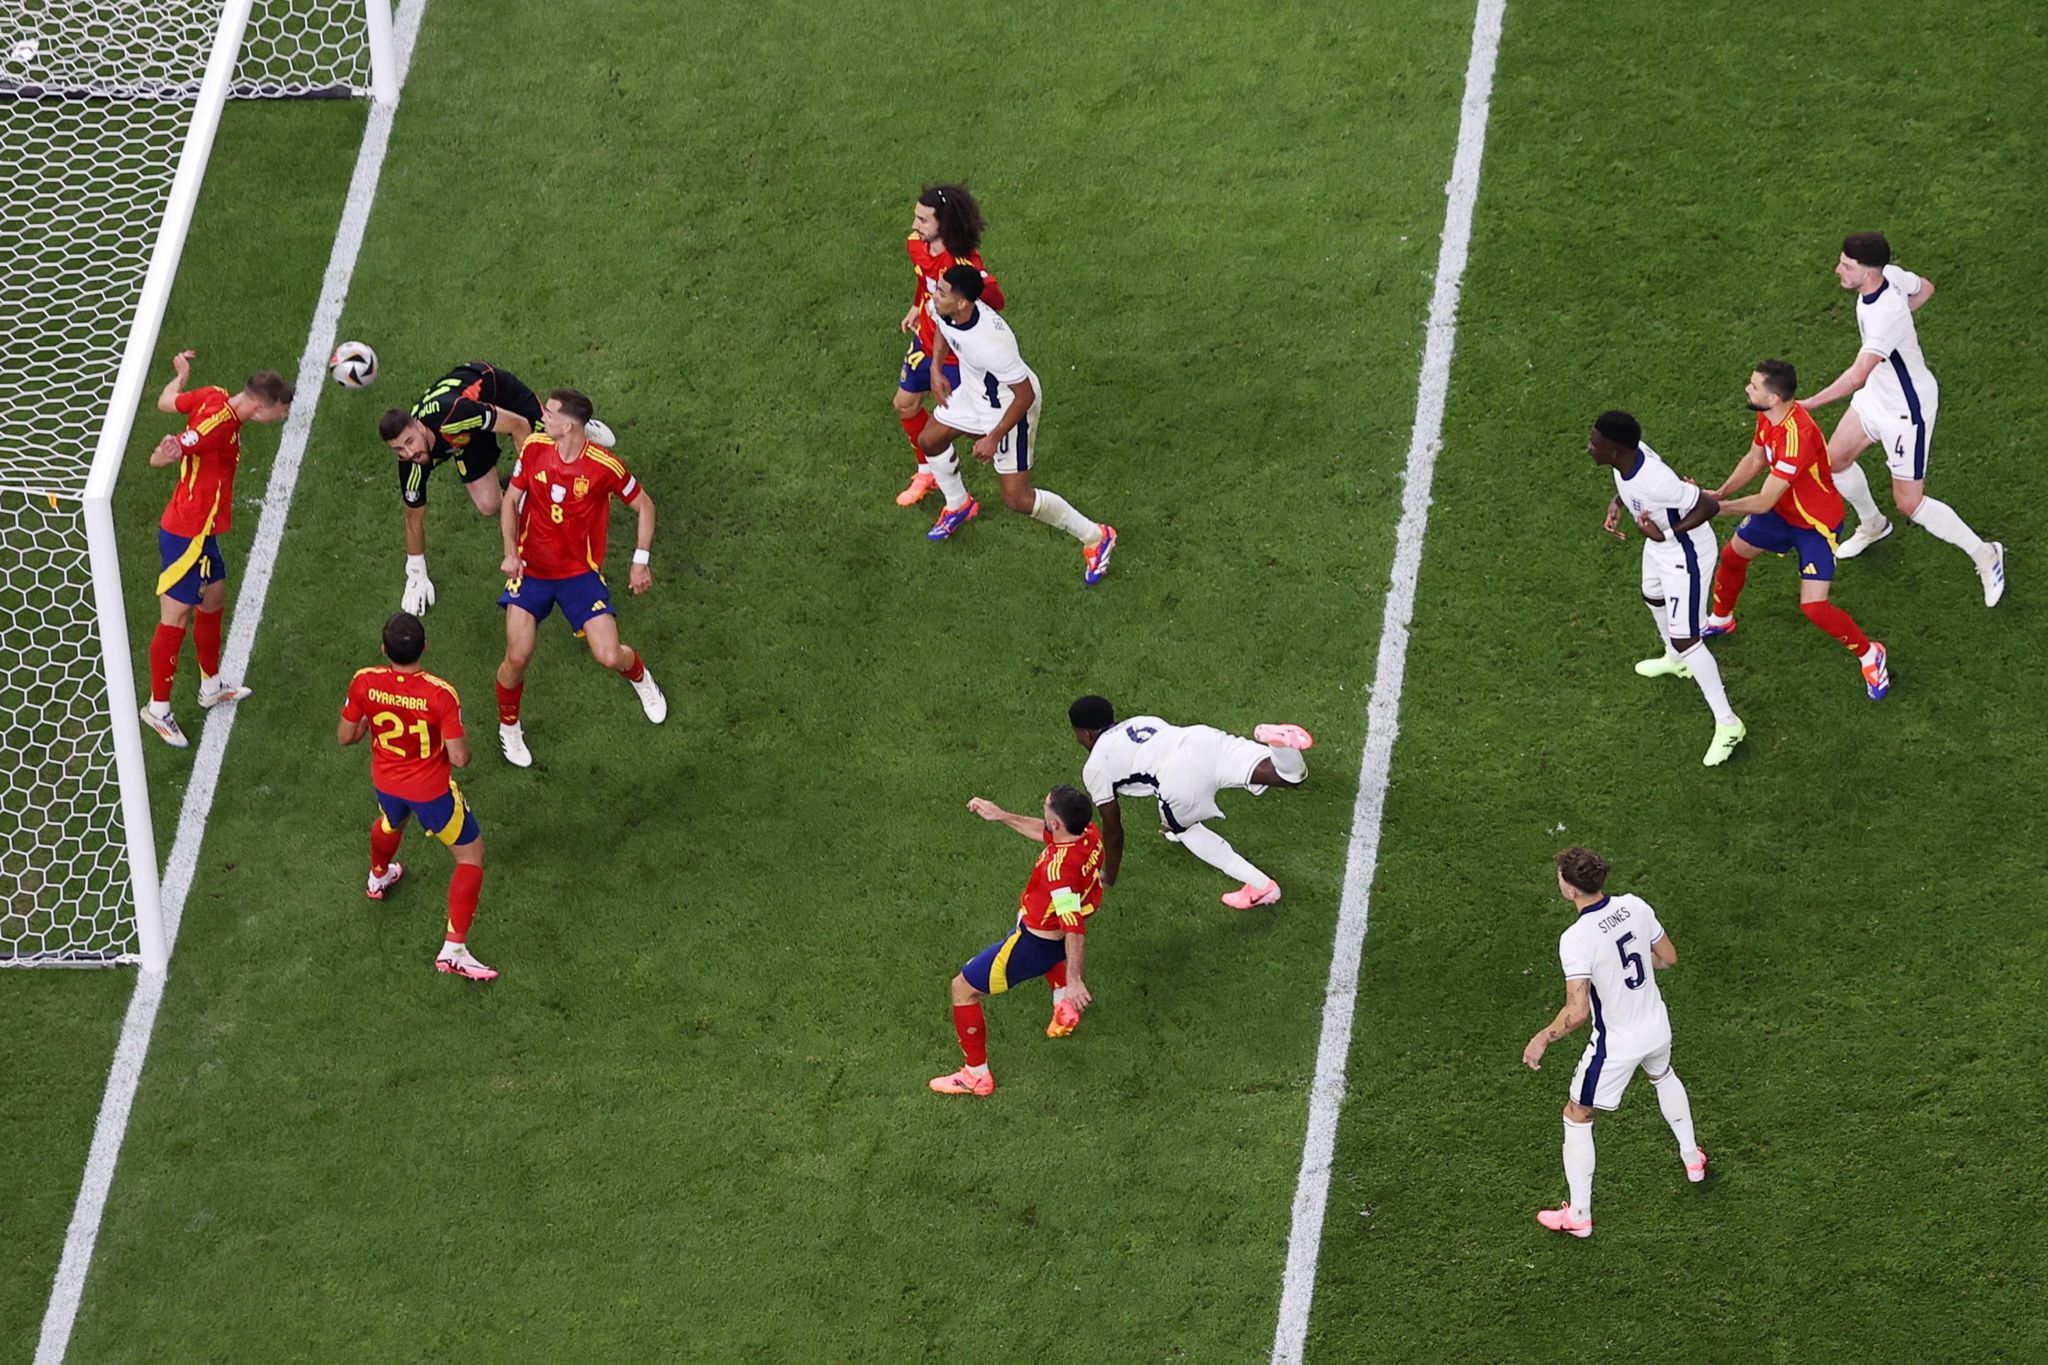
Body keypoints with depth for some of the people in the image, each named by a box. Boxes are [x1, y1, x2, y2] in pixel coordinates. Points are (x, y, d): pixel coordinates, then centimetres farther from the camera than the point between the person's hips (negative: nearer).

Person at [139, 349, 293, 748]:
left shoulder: (213, 397, -3)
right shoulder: (218, 425, -28)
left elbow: (166, 402, 14)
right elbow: (157, 460, -29)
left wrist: (180, 375, 31)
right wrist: (169, 454, -51)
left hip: (200, 531, 10)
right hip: (185, 535, -10)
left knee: (214, 599, 24)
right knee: (175, 620, 0)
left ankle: (212, 686, 43)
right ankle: (158, 708, 11)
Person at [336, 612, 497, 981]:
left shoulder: (364, 683, -22)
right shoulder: (440, 694, -32)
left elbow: (345, 736, -7)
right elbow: (459, 758, -26)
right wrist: (461, 744, -2)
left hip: (385, 781, 4)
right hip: (432, 790, -4)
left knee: (390, 823, 39)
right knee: (471, 853, 14)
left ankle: (379, 877, 71)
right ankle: (453, 950, 8)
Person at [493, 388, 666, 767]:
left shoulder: (605, 466, -18)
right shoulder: (534, 448, -9)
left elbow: (644, 505, -2)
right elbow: (511, 500, 4)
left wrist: (641, 561, -4)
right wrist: (510, 551, -10)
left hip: (581, 572, -2)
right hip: (531, 568, 2)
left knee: (610, 657, -10)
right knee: (518, 657, -11)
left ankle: (639, 677, 30)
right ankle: (508, 728, 18)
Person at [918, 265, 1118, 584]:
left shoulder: (990, 342, -43)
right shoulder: (942, 309, -19)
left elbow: (1025, 395, -31)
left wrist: (994, 438, -25)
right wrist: (936, 369, 3)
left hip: (1010, 408, -8)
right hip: (972, 392, 8)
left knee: (1017, 499, -4)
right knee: (929, 440, 23)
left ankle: (1095, 537, 13)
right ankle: (959, 507, 51)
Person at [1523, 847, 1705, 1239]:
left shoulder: (1576, 939, -30)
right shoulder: (1634, 906, -11)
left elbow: (1577, 1011, -32)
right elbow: (1668, 957, 3)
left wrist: (1542, 1040, -17)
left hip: (1616, 1045, -6)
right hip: (1657, 1027, 6)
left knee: (1577, 1117, 15)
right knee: (1663, 1075, 40)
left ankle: (1578, 1216, 23)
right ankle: (1692, 1159, 56)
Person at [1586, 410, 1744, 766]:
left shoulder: (1654, 481, -42)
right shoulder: (1627, 456, -18)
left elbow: (1710, 505, -33)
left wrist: (1668, 533, -34)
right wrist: (1615, 505, -9)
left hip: (1685, 556, -10)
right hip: (1660, 544, 10)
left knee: (1686, 640, -4)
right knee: (1653, 597, 35)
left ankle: (1727, 724, 10)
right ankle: (1674, 661, 66)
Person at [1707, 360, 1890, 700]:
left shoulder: (1797, 436, -40)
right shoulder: (1768, 417, -12)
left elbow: (1764, 502, -35)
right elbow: (1754, 460, 6)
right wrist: (1720, 493, -9)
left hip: (1817, 524, -8)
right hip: (1783, 511, 8)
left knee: (1813, 606, -13)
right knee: (1732, 554, 22)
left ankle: (1869, 655, 12)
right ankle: (1721, 620, 51)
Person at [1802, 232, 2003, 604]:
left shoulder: (1886, 315, -38)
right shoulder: (1890, 274, -11)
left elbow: (1857, 377, -44)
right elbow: (1925, 288, 12)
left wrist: (1807, 404, -46)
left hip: (1906, 412, -9)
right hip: (1877, 394, 9)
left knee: (1909, 504, -1)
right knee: (1835, 460, 19)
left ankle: (1985, 556, 18)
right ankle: (1872, 525, 47)